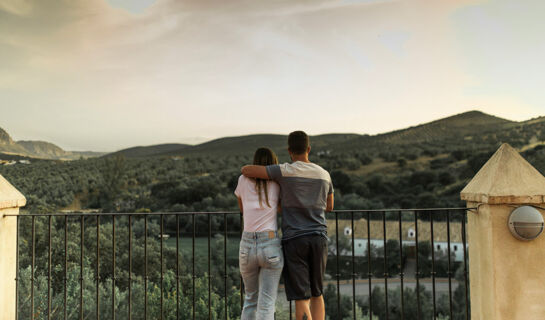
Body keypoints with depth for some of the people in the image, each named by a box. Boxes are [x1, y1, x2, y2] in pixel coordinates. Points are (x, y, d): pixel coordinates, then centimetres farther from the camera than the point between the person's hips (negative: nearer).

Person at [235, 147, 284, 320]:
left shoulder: (243, 180, 8)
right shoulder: (278, 184, 4)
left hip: (247, 246, 2)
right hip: (271, 246, -2)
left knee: (250, 299, 21)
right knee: (266, 304, 1)